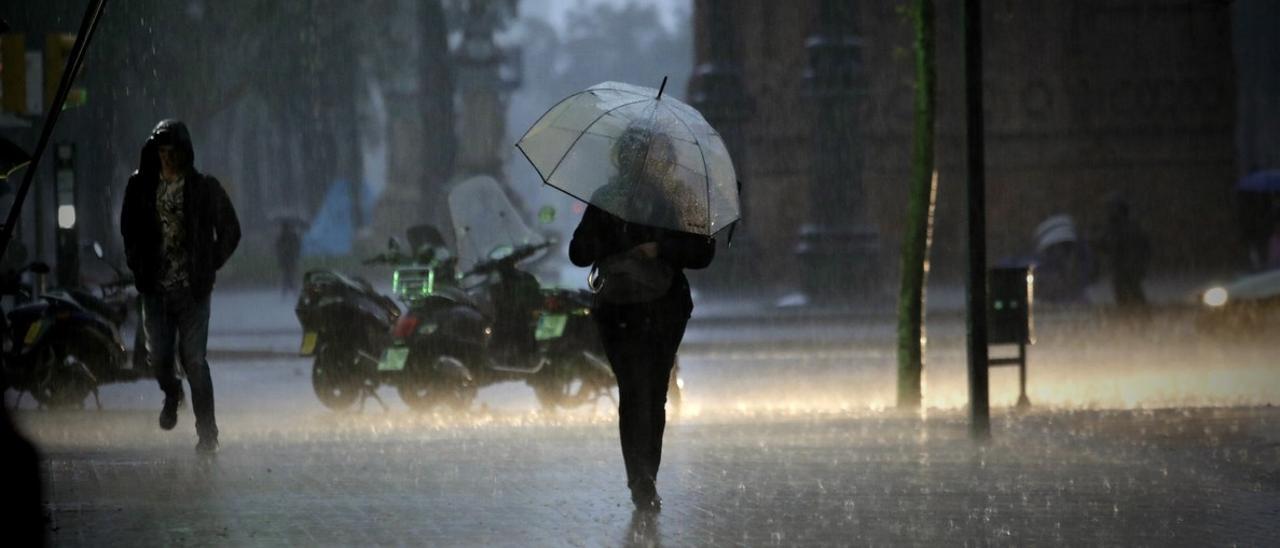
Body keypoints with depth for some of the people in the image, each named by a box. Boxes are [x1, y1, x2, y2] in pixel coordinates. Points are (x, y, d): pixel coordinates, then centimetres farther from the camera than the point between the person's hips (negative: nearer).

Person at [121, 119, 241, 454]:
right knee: (159, 356, -1)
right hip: (156, 288, 2)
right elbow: (129, 227, 20)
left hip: (193, 288, -2)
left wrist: (209, 268, 2)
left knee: (194, 360, -8)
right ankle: (171, 394, 35)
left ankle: (207, 434, -1)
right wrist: (138, 265, 10)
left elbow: (230, 232, 7)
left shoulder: (204, 189, -2)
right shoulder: (142, 186, 4)